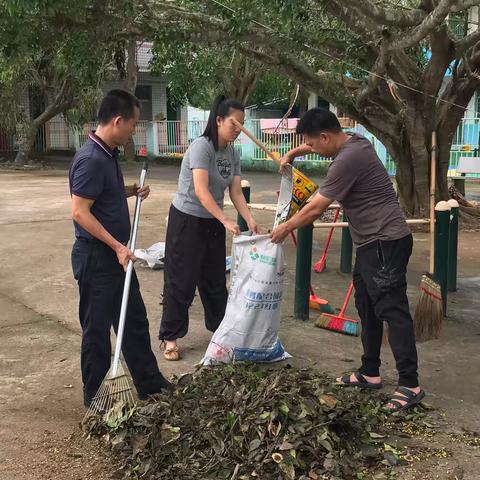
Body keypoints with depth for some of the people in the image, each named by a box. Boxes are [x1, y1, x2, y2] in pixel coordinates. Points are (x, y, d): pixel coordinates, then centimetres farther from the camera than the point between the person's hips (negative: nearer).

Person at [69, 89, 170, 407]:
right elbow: (80, 213, -24)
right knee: (98, 329, 4)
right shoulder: (91, 160, -22)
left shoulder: (109, 155, 8)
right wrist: (117, 246, -22)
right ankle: (95, 398, 20)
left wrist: (130, 192, 6)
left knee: (135, 320, 17)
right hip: (96, 258, -10)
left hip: (115, 255, 10)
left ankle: (150, 385, 31)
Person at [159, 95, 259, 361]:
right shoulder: (201, 146, -20)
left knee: (215, 277, 16)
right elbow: (201, 191, -29)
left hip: (213, 222, 7)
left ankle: (221, 328, 31)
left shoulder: (233, 154, 3)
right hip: (187, 220, -7)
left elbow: (236, 192, 1)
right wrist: (226, 220, -35)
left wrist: (250, 220, -13)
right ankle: (170, 337, 11)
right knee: (181, 280, -1)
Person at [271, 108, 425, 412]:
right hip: (373, 242, 11)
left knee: (392, 310, -10)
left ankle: (410, 385, -6)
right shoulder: (355, 141, 8)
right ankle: (370, 373, 25)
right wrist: (292, 154, 24)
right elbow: (316, 144, 34)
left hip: (385, 242, -11)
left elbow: (316, 208, -15)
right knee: (368, 308, 15)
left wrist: (285, 228, -2)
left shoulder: (347, 160, -22)